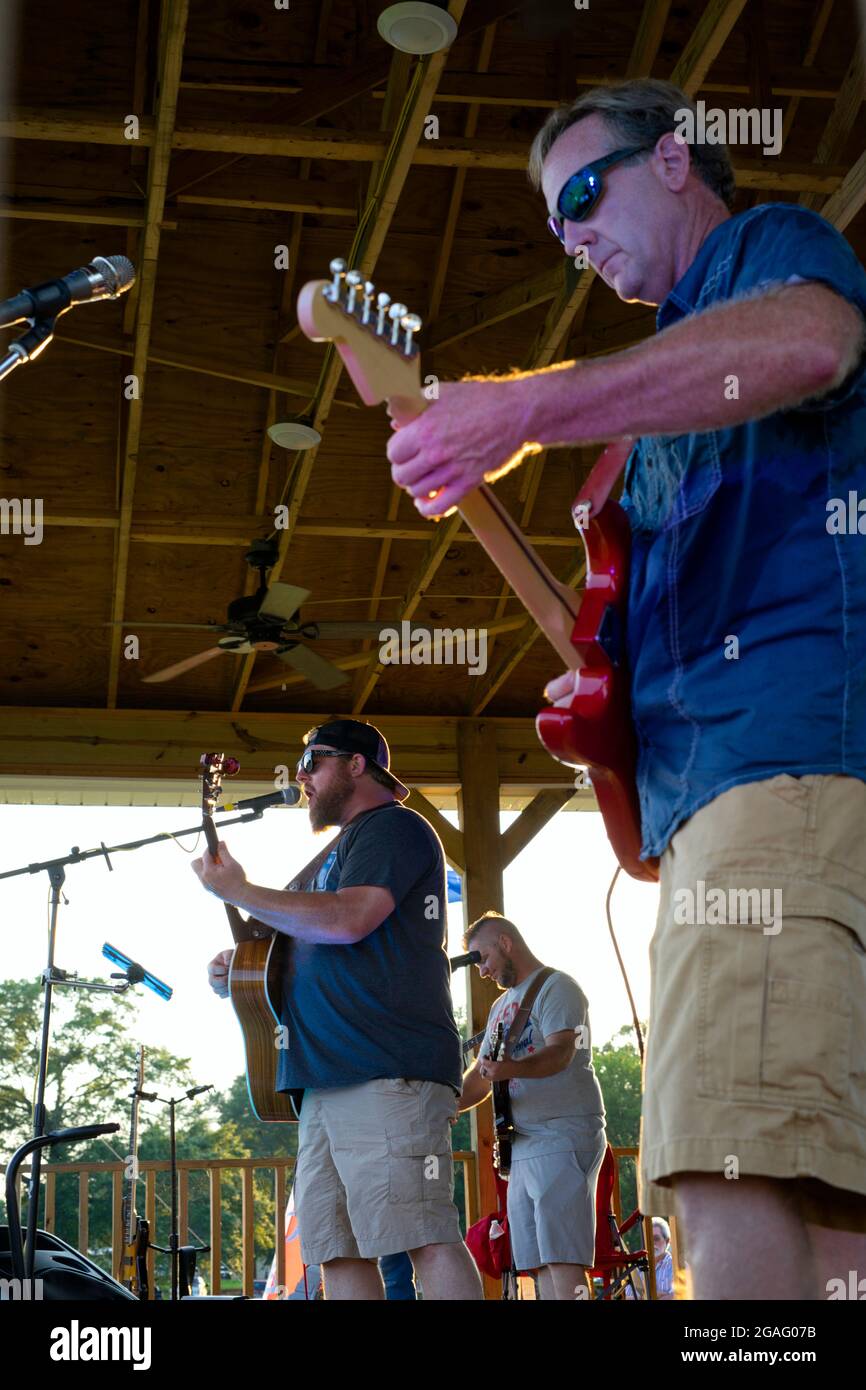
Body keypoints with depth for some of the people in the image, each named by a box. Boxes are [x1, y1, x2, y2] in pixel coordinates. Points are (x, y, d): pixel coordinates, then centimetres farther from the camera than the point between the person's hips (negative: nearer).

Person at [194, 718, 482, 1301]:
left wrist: (239, 892, -7)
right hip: (329, 1077, 10)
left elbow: (347, 921, -16)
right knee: (338, 1249, 3)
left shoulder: (395, 827, 1)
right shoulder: (344, 851, 31)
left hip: (388, 1071, -10)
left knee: (424, 1235, -16)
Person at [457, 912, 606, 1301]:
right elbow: (479, 1077, 23)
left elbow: (560, 1053, -21)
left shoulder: (556, 987, -4)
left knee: (563, 1259, -16)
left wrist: (507, 1069, -39)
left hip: (564, 1135, -9)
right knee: (541, 1264, 5)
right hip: (523, 1144, 9)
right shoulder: (501, 1006, 23)